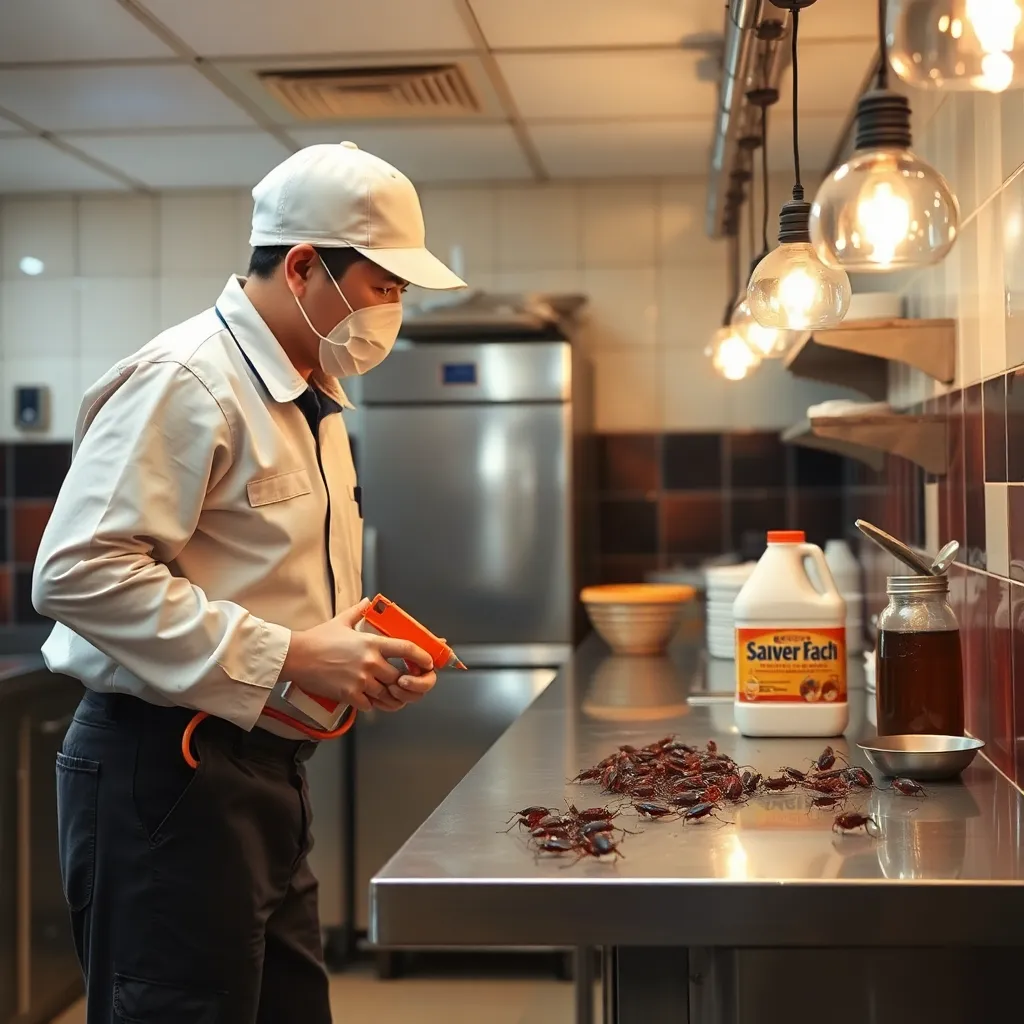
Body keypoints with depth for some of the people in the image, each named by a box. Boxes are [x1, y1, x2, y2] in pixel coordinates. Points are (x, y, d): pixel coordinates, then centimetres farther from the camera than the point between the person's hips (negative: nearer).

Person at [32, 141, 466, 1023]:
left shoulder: (312, 401, 18)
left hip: (268, 768, 10)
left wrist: (366, 659, 8)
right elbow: (78, 572, -23)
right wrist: (285, 656, -23)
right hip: (167, 773, -9)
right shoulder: (187, 381, -14)